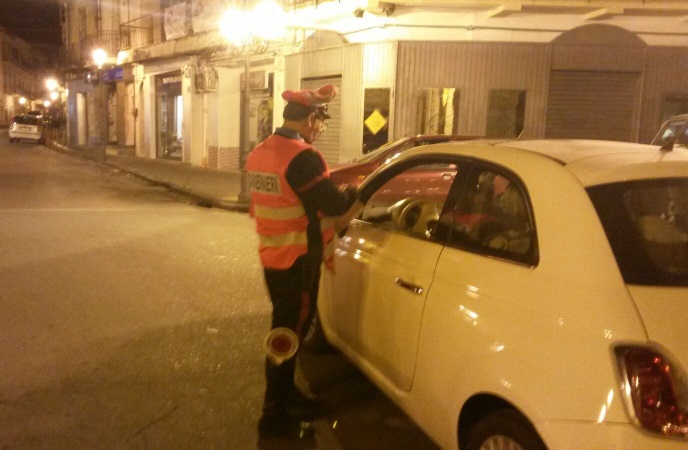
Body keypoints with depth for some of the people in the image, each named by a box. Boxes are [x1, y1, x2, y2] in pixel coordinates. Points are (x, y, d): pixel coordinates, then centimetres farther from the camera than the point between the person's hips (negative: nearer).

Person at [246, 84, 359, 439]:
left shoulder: (260, 153, 8)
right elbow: (333, 204, -20)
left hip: (272, 253, 9)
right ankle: (275, 415, 11)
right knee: (290, 331, 1)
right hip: (297, 258, -9)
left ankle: (285, 393, 36)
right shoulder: (302, 157, -21)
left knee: (286, 325, 21)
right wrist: (354, 191, 0)